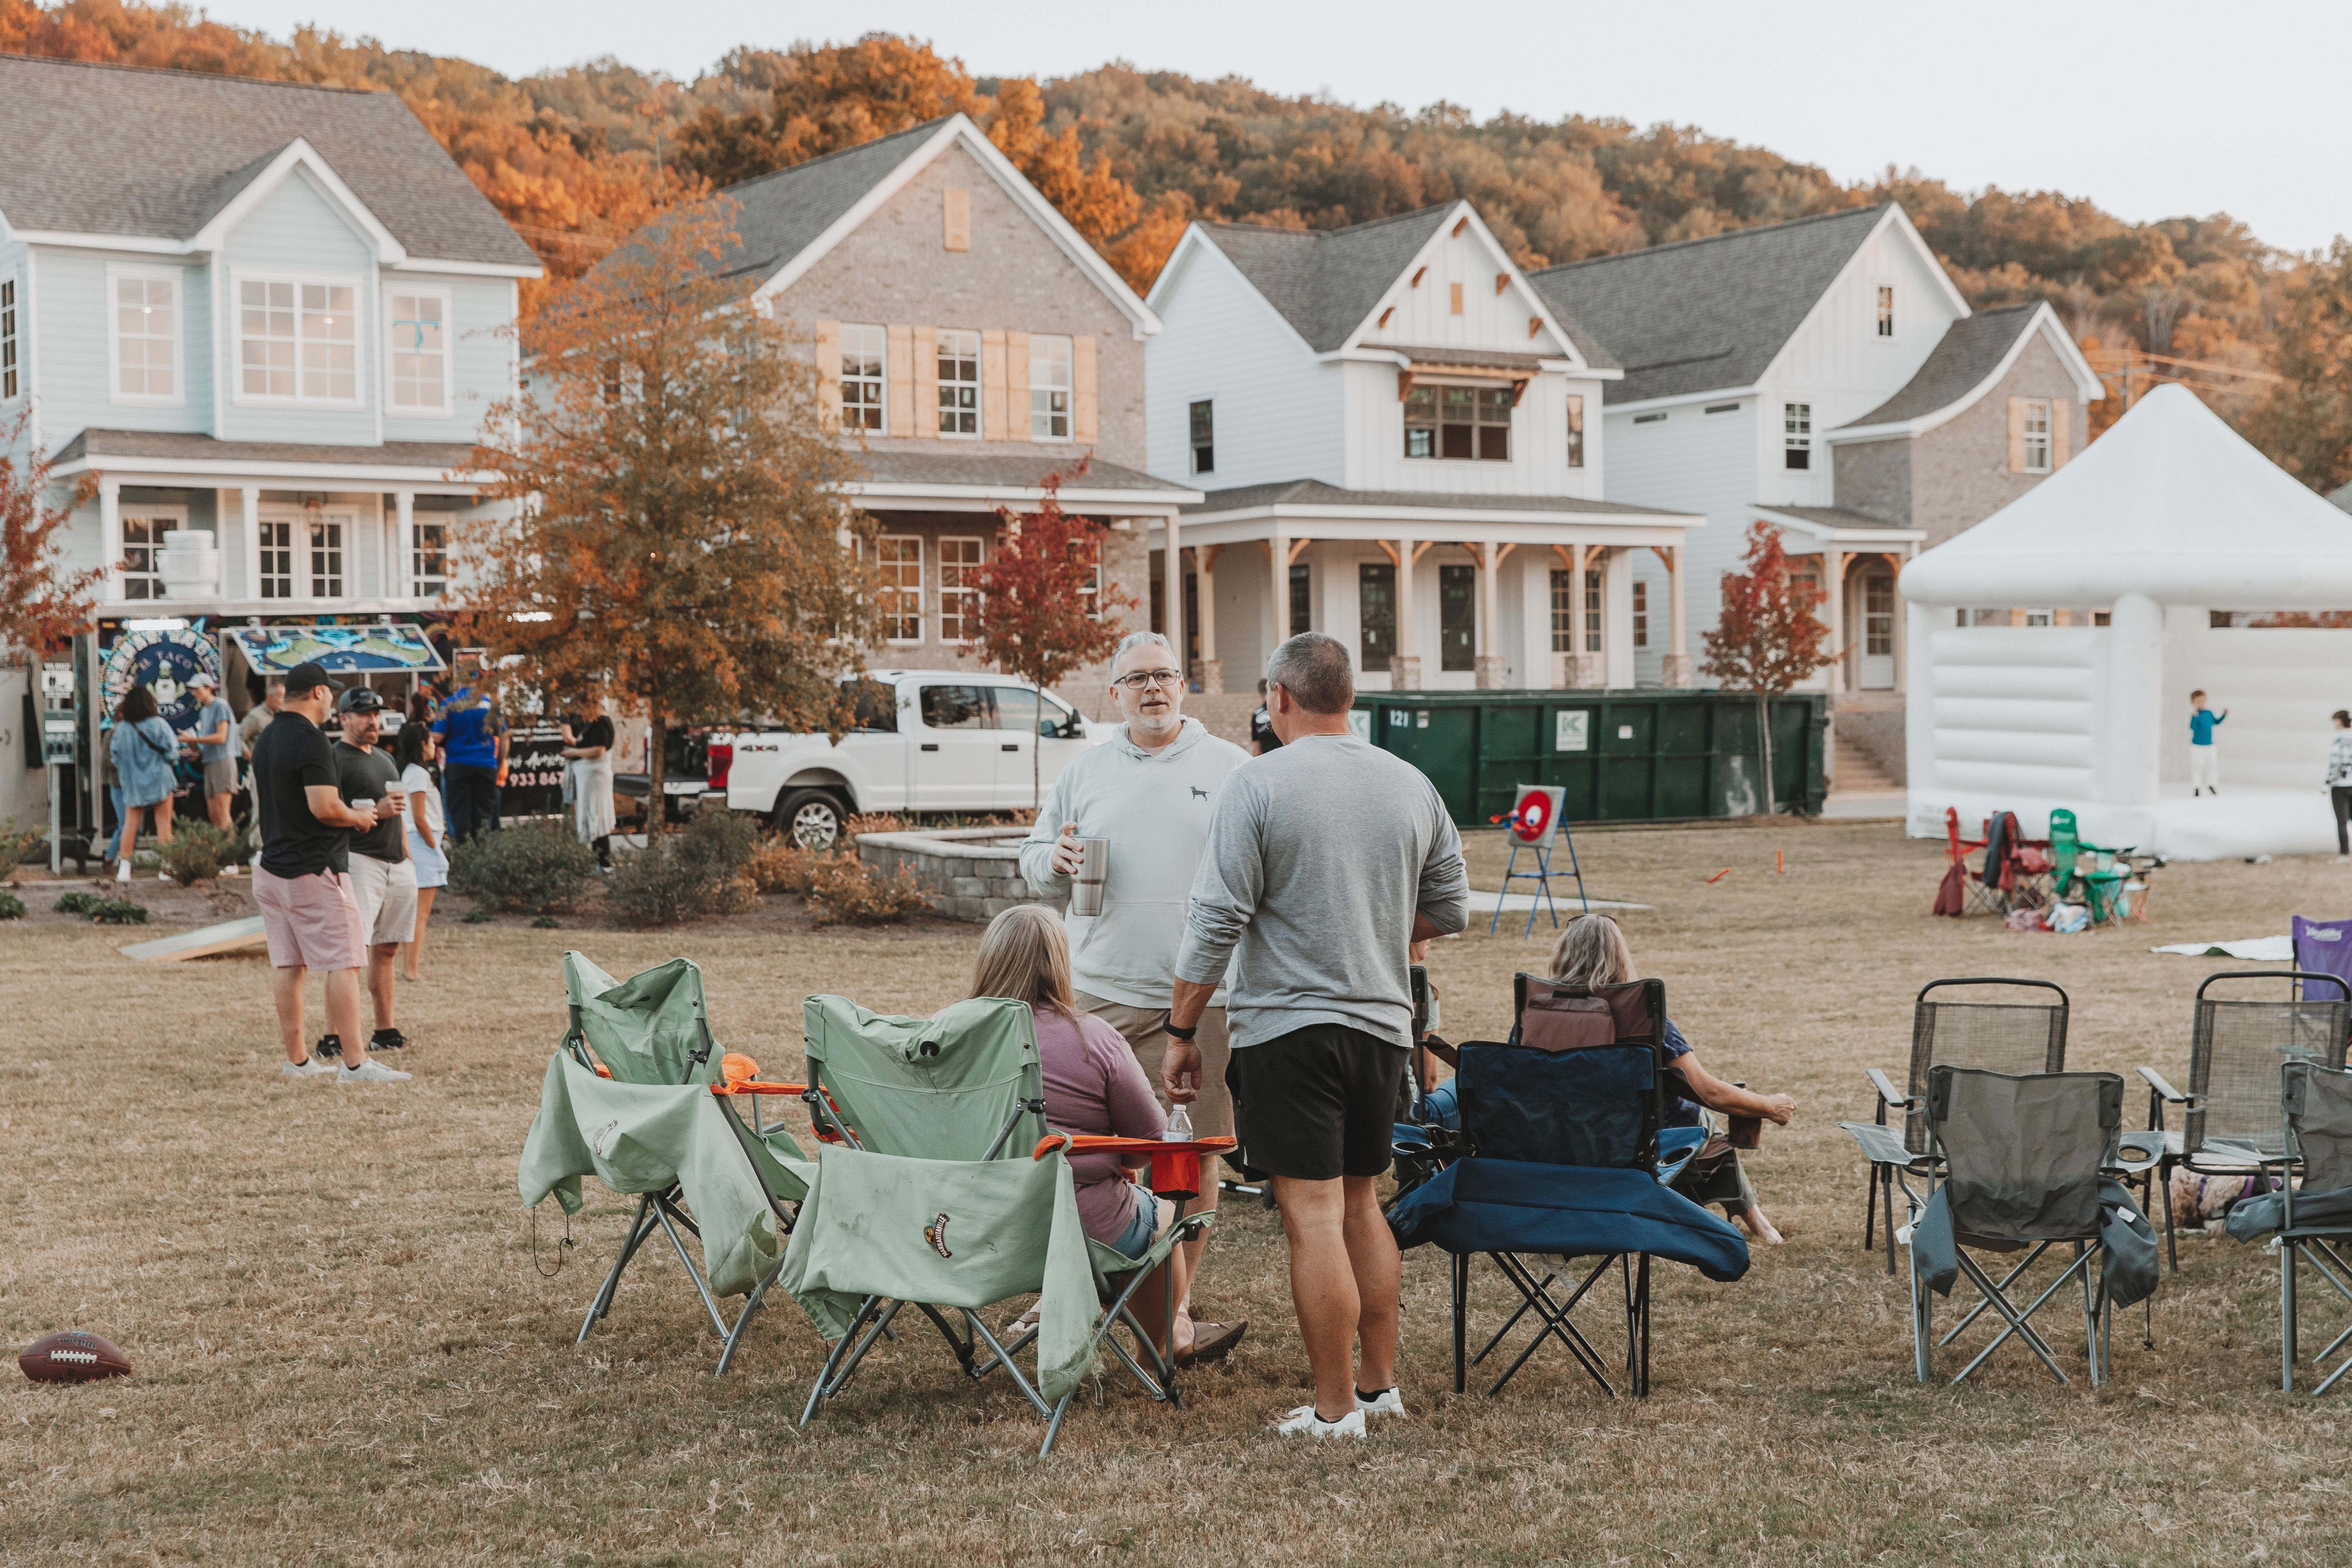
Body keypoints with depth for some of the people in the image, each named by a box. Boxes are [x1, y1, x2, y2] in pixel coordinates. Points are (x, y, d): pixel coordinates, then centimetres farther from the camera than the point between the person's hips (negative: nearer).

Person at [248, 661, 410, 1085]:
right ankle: (355, 1062, -13)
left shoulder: (265, 740, 14)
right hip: (314, 870, -9)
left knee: (289, 966, 11)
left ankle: (296, 1059, 15)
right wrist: (362, 818, -4)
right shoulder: (311, 740, -15)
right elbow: (325, 808, -23)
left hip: (271, 868, 9)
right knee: (344, 963, -8)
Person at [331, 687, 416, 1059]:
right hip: (360, 862, -8)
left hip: (397, 865, 8)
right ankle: (334, 1038, -16)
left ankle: (385, 1030, 17)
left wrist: (407, 858, 21)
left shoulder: (386, 758, 22)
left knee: (387, 949, 11)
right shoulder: (334, 757, -5)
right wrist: (375, 811, -22)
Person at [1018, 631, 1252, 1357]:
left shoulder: (1229, 768, 6)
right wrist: (1055, 859, -4)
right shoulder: (1085, 770, 12)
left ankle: (1175, 1298, 13)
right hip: (1098, 990, 2)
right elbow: (1034, 856, 18)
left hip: (1199, 992, -2)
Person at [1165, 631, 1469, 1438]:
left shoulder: (1258, 785, -9)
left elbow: (1215, 923, -11)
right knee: (1359, 1204, 18)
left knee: (1313, 1218, -3)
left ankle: (1335, 1412, 2)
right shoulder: (1412, 785, 6)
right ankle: (1380, 1383, 24)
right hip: (1384, 1023, 6)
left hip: (1288, 1024, -6)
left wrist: (1182, 1032, -4)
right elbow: (1450, 910, 13)